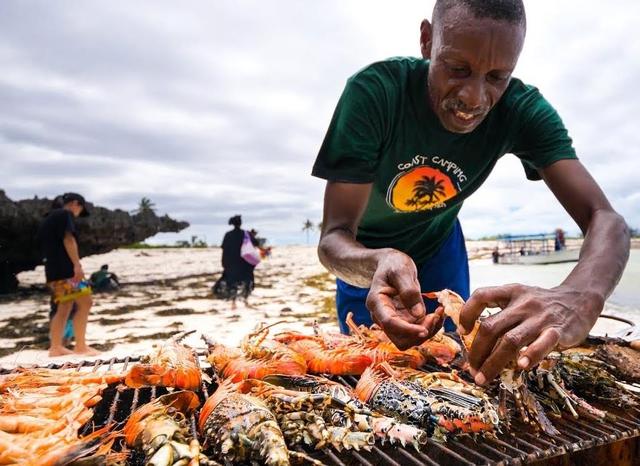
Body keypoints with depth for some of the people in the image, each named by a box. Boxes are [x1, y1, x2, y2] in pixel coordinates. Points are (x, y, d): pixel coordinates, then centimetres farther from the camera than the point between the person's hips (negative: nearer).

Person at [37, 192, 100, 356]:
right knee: (84, 303, -9)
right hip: (65, 269, -10)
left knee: (64, 308, 12)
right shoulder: (65, 214, -4)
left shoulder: (48, 218, 23)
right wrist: (77, 264, -22)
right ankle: (80, 346, -8)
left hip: (53, 269, 10)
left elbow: (46, 246, 24)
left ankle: (55, 347, 14)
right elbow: (68, 239, -17)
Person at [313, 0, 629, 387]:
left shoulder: (522, 109, -25)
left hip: (439, 242, 2)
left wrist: (579, 295, -53)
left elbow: (607, 220, -31)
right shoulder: (374, 92, -33)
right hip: (366, 253, -1)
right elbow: (334, 237, -34)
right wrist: (379, 263, -57)